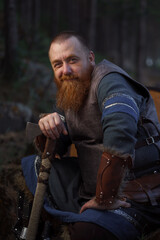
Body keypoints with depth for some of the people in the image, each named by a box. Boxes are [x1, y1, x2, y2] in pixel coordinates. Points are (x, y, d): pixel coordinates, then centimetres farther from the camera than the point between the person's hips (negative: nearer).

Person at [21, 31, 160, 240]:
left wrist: (105, 198, -33)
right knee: (31, 167, 10)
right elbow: (57, 148, 11)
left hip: (136, 199, -8)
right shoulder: (69, 94, 9)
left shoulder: (109, 81, -18)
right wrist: (48, 126, -12)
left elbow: (120, 131, -38)